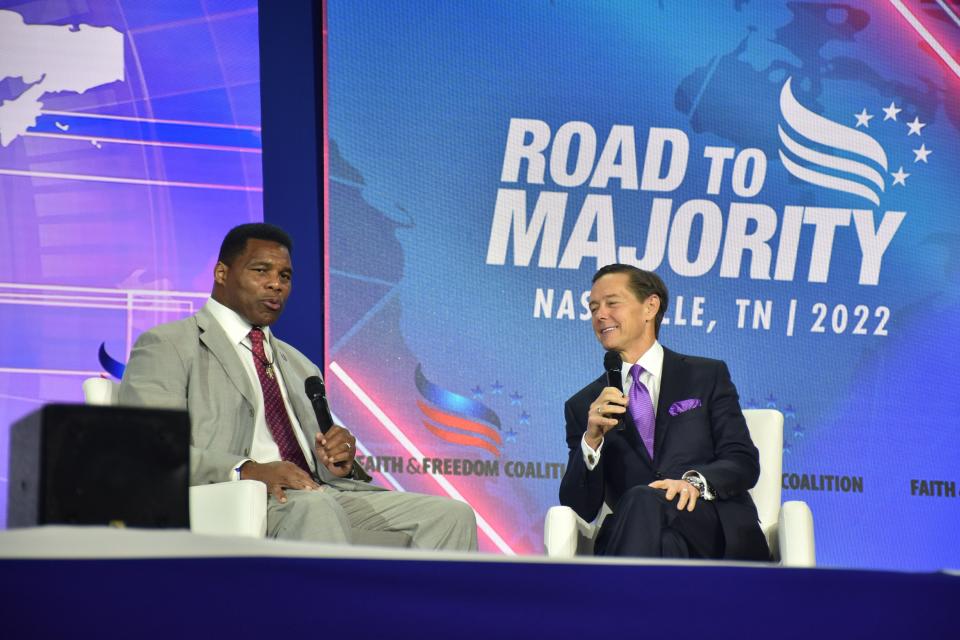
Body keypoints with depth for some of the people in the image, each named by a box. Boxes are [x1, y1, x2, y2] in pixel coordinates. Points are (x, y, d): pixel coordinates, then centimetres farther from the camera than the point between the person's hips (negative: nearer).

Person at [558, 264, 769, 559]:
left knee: (643, 501, -34)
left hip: (720, 533, 0)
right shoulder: (583, 406, 19)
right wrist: (592, 440, -8)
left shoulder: (708, 376, 15)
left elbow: (744, 461, 4)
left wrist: (696, 481, -19)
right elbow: (580, 509, 10)